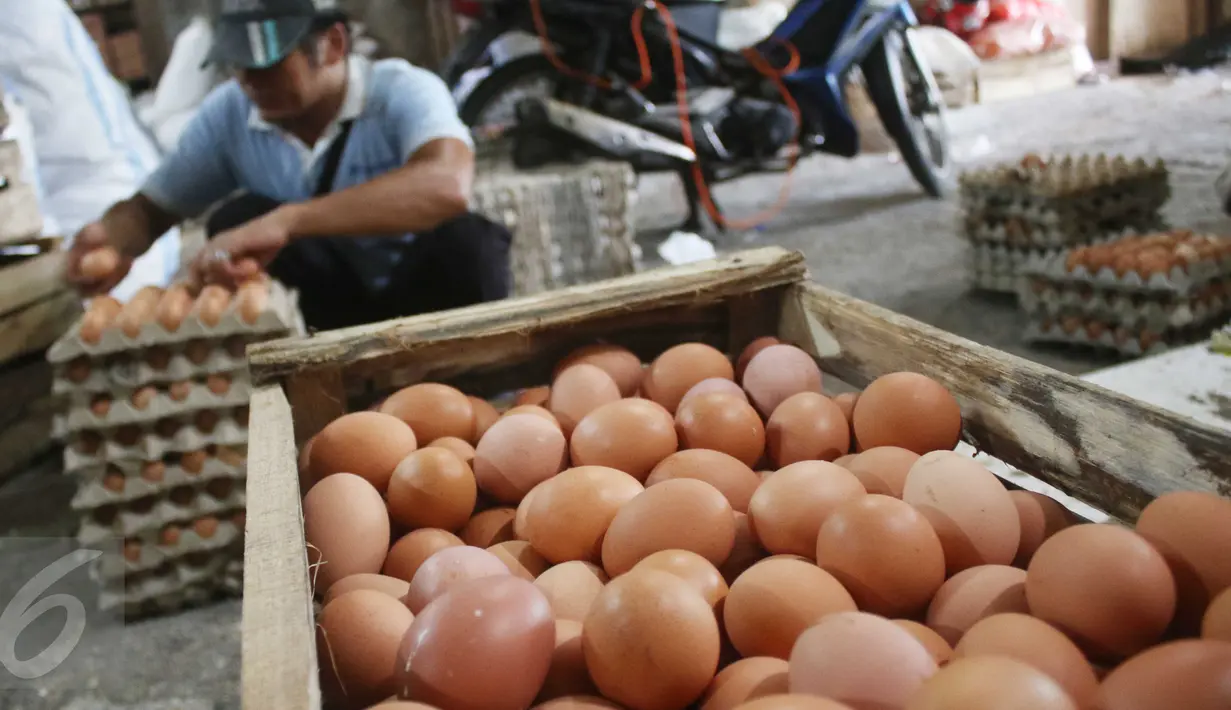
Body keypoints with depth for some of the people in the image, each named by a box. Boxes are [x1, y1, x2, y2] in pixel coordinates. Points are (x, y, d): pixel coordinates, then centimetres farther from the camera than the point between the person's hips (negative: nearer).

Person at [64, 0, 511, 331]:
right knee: (236, 218, -21)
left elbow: (447, 185, -45)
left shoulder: (402, 91, -23)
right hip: (335, 301, 4)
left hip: (422, 288, -3)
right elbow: (151, 207, 1)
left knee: (463, 239, -33)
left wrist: (285, 222, -51)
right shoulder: (228, 113, -10)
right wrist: (115, 241, -25)